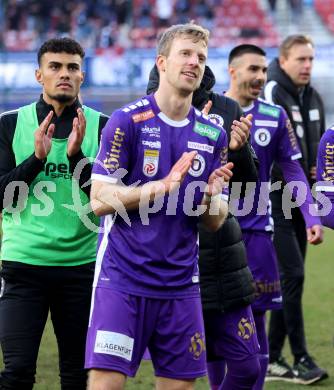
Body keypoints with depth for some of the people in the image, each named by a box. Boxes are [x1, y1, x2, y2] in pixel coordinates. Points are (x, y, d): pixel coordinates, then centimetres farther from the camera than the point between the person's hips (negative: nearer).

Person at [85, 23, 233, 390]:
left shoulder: (212, 134, 9)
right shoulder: (127, 121, -6)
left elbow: (214, 222, 12)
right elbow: (99, 200, -10)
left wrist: (211, 196, -10)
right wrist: (163, 186, -19)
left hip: (181, 284, 5)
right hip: (123, 278, -5)